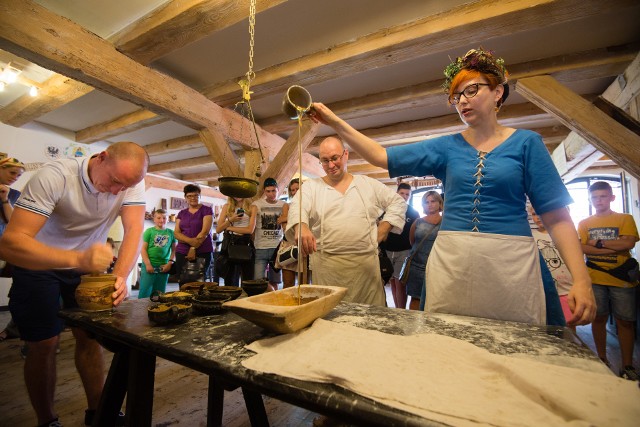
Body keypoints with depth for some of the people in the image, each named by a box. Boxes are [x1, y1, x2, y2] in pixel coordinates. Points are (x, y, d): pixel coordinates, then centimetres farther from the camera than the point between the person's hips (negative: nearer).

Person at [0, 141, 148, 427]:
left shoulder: (131, 181, -19)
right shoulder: (54, 176, -30)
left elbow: (134, 229, -25)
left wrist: (120, 276, -40)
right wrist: (77, 259, -52)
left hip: (87, 263, 3)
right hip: (39, 264, -2)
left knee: (90, 336, 6)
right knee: (44, 344, 1)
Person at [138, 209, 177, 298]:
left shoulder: (171, 233, 6)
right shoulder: (149, 231, 0)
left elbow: (174, 250, 6)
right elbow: (143, 249, -3)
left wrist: (170, 263, -3)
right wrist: (148, 264, -10)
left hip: (163, 267, 2)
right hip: (149, 265, -2)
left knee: (159, 294, 10)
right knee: (144, 292, -1)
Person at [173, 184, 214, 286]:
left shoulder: (206, 210, 1)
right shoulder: (182, 213, 15)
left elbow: (205, 232, -9)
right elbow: (176, 233, 5)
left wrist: (193, 248, -14)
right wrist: (190, 240, -14)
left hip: (202, 252, -4)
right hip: (182, 252, 5)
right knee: (183, 283, 3)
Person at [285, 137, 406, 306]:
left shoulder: (369, 184, 11)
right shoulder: (311, 187, 6)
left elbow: (398, 202, 17)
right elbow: (298, 207, -11)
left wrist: (383, 229, 3)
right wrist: (301, 226, -34)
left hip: (366, 263, 2)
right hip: (326, 264, -1)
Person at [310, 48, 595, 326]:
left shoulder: (526, 143, 4)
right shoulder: (447, 147, 7)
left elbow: (556, 216, 0)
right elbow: (382, 156, 0)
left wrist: (581, 279, -9)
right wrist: (336, 123, -5)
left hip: (511, 264, -1)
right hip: (450, 262, 2)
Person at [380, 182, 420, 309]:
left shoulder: (414, 213, 5)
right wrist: (380, 248, 0)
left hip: (404, 252, -2)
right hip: (387, 251, 3)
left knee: (400, 283, -6)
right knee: (392, 282, 9)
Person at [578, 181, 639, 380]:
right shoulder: (584, 223, 9)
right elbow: (582, 248, -3)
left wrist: (598, 242, -6)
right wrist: (615, 248, -9)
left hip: (622, 278, -1)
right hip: (595, 278, 1)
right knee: (599, 318, 7)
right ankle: (602, 360, 19)